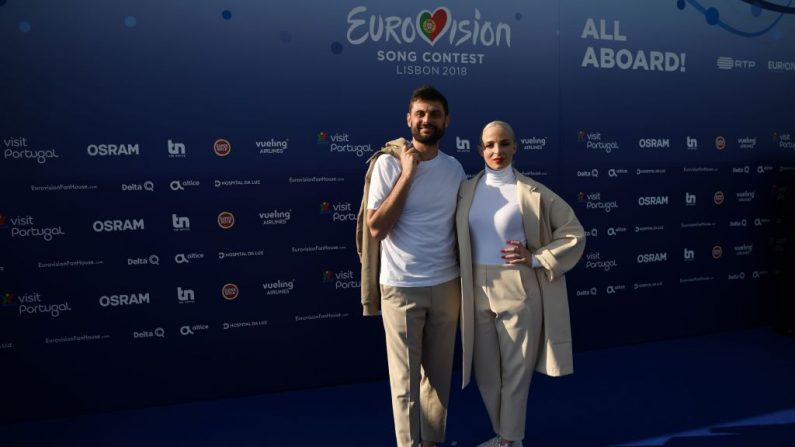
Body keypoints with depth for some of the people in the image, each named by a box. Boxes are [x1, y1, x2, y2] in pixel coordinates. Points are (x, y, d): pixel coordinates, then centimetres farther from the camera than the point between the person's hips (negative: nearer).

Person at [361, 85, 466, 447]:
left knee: (438, 372, 16)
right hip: (401, 287, -4)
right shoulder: (388, 163, -9)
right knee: (406, 378, 5)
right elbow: (376, 229, -16)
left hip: (446, 285, 4)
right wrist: (407, 174, -18)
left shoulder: (455, 169, 5)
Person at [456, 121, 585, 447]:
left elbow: (574, 233, -2)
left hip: (519, 292, -4)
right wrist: (461, 285, 0)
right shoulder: (465, 191, 4)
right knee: (486, 371, 16)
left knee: (516, 370, 9)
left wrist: (536, 259, -11)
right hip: (477, 292, 4)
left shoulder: (534, 193, -6)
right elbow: (458, 241, 11)